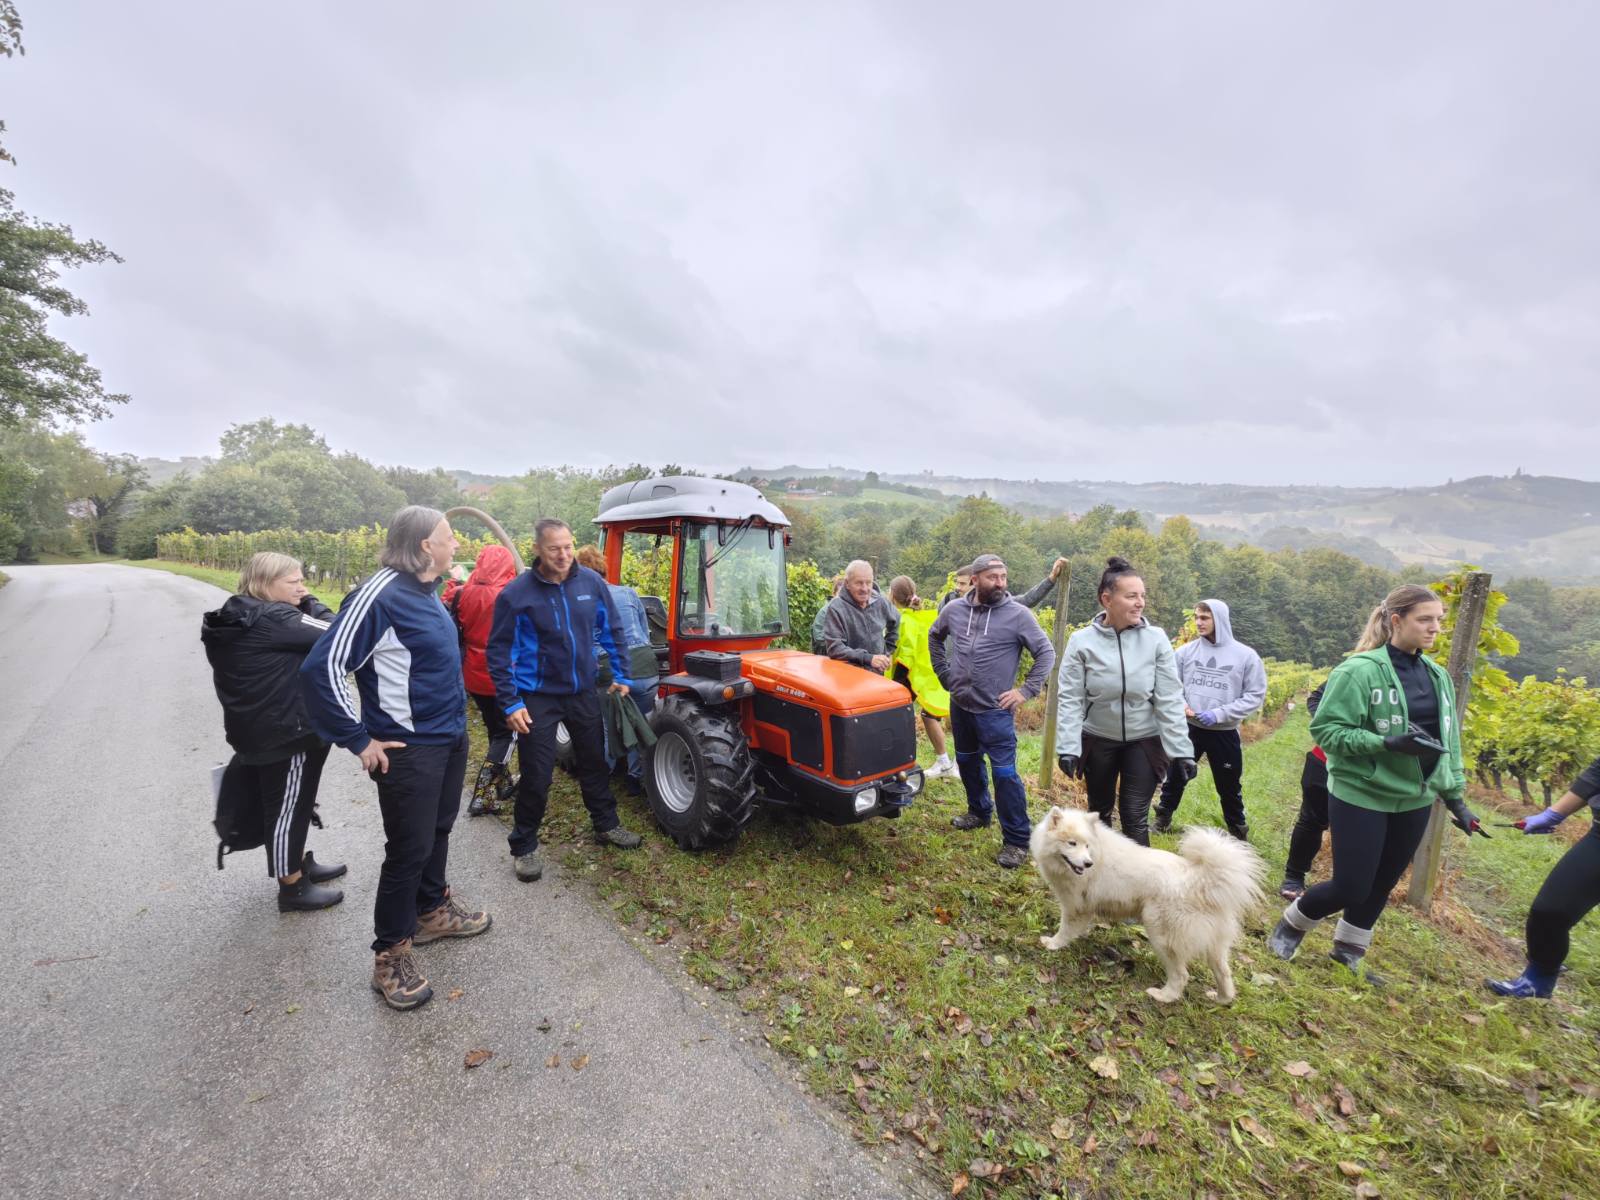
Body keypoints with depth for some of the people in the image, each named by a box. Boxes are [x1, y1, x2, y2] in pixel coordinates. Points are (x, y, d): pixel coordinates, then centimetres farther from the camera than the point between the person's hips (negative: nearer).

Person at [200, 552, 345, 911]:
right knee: (287, 808, 5)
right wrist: (310, 602, -9)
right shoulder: (273, 619, -23)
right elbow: (335, 635, -19)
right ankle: (292, 888, 20)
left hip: (257, 729, 10)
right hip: (286, 733, -10)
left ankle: (299, 864, 41)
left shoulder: (233, 620, 7)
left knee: (279, 804, 24)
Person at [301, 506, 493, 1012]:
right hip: (409, 750, -8)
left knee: (438, 830, 22)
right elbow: (320, 669, -23)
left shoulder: (427, 591, 6)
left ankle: (432, 910, 42)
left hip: (450, 738, 8)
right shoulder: (380, 595, -22)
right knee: (409, 850, 3)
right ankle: (390, 956, 21)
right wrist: (359, 741, -18)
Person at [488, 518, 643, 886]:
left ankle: (606, 824, 37)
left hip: (583, 692, 4)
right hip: (538, 698, -4)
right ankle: (524, 846, 24)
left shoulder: (591, 582, -5)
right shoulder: (516, 593, -15)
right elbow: (499, 652, -10)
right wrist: (510, 703, -14)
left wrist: (620, 675, 7)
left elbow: (612, 631, 7)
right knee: (537, 776, 3)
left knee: (595, 761, 18)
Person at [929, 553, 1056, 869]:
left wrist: (1026, 691, -10)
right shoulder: (954, 609, -1)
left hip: (995, 711, -5)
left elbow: (1046, 653, -5)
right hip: (959, 705, 5)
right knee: (968, 763, 21)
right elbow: (934, 636, 18)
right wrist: (944, 673, 12)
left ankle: (1017, 840, 9)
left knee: (1004, 774, -4)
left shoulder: (1018, 614, -12)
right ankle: (979, 811, 43)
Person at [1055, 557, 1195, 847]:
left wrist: (1181, 750, -12)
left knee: (1135, 817, -2)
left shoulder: (1156, 639, -11)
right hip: (1098, 741, 1)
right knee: (1100, 812, 17)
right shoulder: (1082, 641, -12)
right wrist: (1067, 747, -17)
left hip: (1144, 742, -1)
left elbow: (1170, 700, -9)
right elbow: (1070, 700, -11)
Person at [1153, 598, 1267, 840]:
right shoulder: (1186, 651, -4)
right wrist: (1179, 703, -15)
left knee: (1230, 786, 16)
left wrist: (1219, 714, -16)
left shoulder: (1246, 655, -9)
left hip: (1225, 733, -1)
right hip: (1188, 728, 1)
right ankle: (1163, 816, 35)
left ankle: (1239, 831, 37)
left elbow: (1255, 695, -7)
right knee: (1175, 776, 15)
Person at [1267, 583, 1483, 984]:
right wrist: (1388, 743, -27)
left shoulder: (1437, 676, 7)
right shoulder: (1360, 670, -16)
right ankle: (1291, 925, 24)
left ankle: (1348, 954, 35)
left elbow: (1449, 741, 15)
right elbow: (1325, 729, -17)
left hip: (1413, 801, 7)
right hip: (1361, 798, -7)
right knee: (1351, 888, -3)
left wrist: (1455, 796, 15)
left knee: (1381, 886, 16)